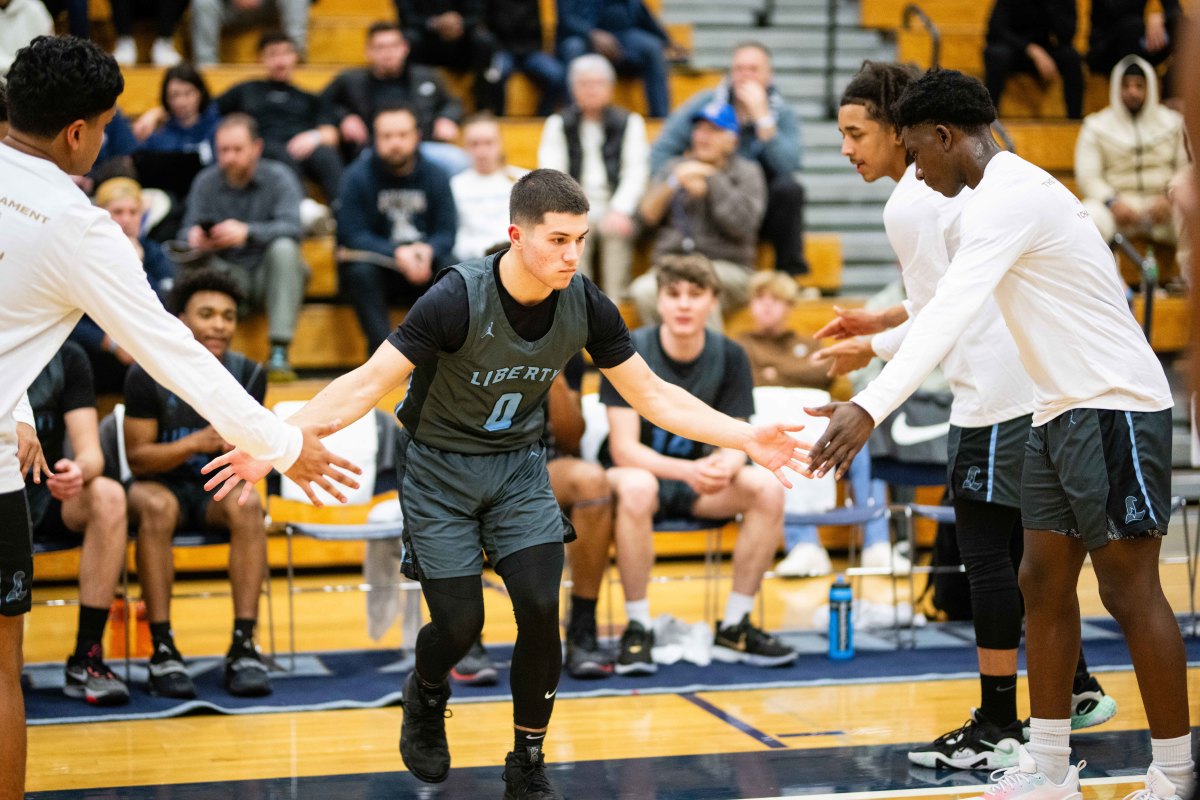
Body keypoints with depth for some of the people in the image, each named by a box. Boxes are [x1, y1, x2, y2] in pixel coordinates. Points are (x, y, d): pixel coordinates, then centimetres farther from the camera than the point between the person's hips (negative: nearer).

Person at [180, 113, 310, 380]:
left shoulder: (279, 178, -7)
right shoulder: (206, 181, 2)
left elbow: (292, 227, -23)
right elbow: (189, 228, -8)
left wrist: (247, 232, -42)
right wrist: (194, 236, -35)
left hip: (270, 274, -1)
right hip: (228, 274, 2)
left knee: (284, 247, -34)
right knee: (196, 261, -27)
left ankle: (279, 352, -36)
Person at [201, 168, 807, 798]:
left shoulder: (586, 305, -14)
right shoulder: (459, 298, -27)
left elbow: (652, 395, -4)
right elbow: (367, 384, -26)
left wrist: (747, 438, -12)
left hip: (517, 466, 3)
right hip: (437, 468, -3)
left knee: (541, 611, -11)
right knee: (459, 625, -6)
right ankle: (426, 698, 33)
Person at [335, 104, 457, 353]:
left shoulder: (435, 176, 3)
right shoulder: (357, 176, -5)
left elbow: (447, 232, -2)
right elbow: (351, 235, -12)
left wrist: (427, 251, -27)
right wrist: (396, 253, -28)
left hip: (422, 269, 2)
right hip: (375, 265, -2)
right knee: (360, 271, -35)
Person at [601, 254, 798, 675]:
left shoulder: (730, 357, -4)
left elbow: (734, 445, -7)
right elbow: (623, 447, -21)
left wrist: (724, 465, -33)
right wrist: (687, 470, -38)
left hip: (697, 479, 4)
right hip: (640, 470, -4)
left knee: (768, 489, -23)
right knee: (636, 488, -39)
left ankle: (734, 628, -12)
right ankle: (638, 627, -25)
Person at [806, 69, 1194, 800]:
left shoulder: (1007, 196, -18)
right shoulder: (1011, 191, 14)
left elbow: (952, 313, -31)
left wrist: (869, 408, -38)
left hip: (1114, 407, -10)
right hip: (1064, 412, 10)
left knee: (1131, 591, -5)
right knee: (1043, 584, 8)